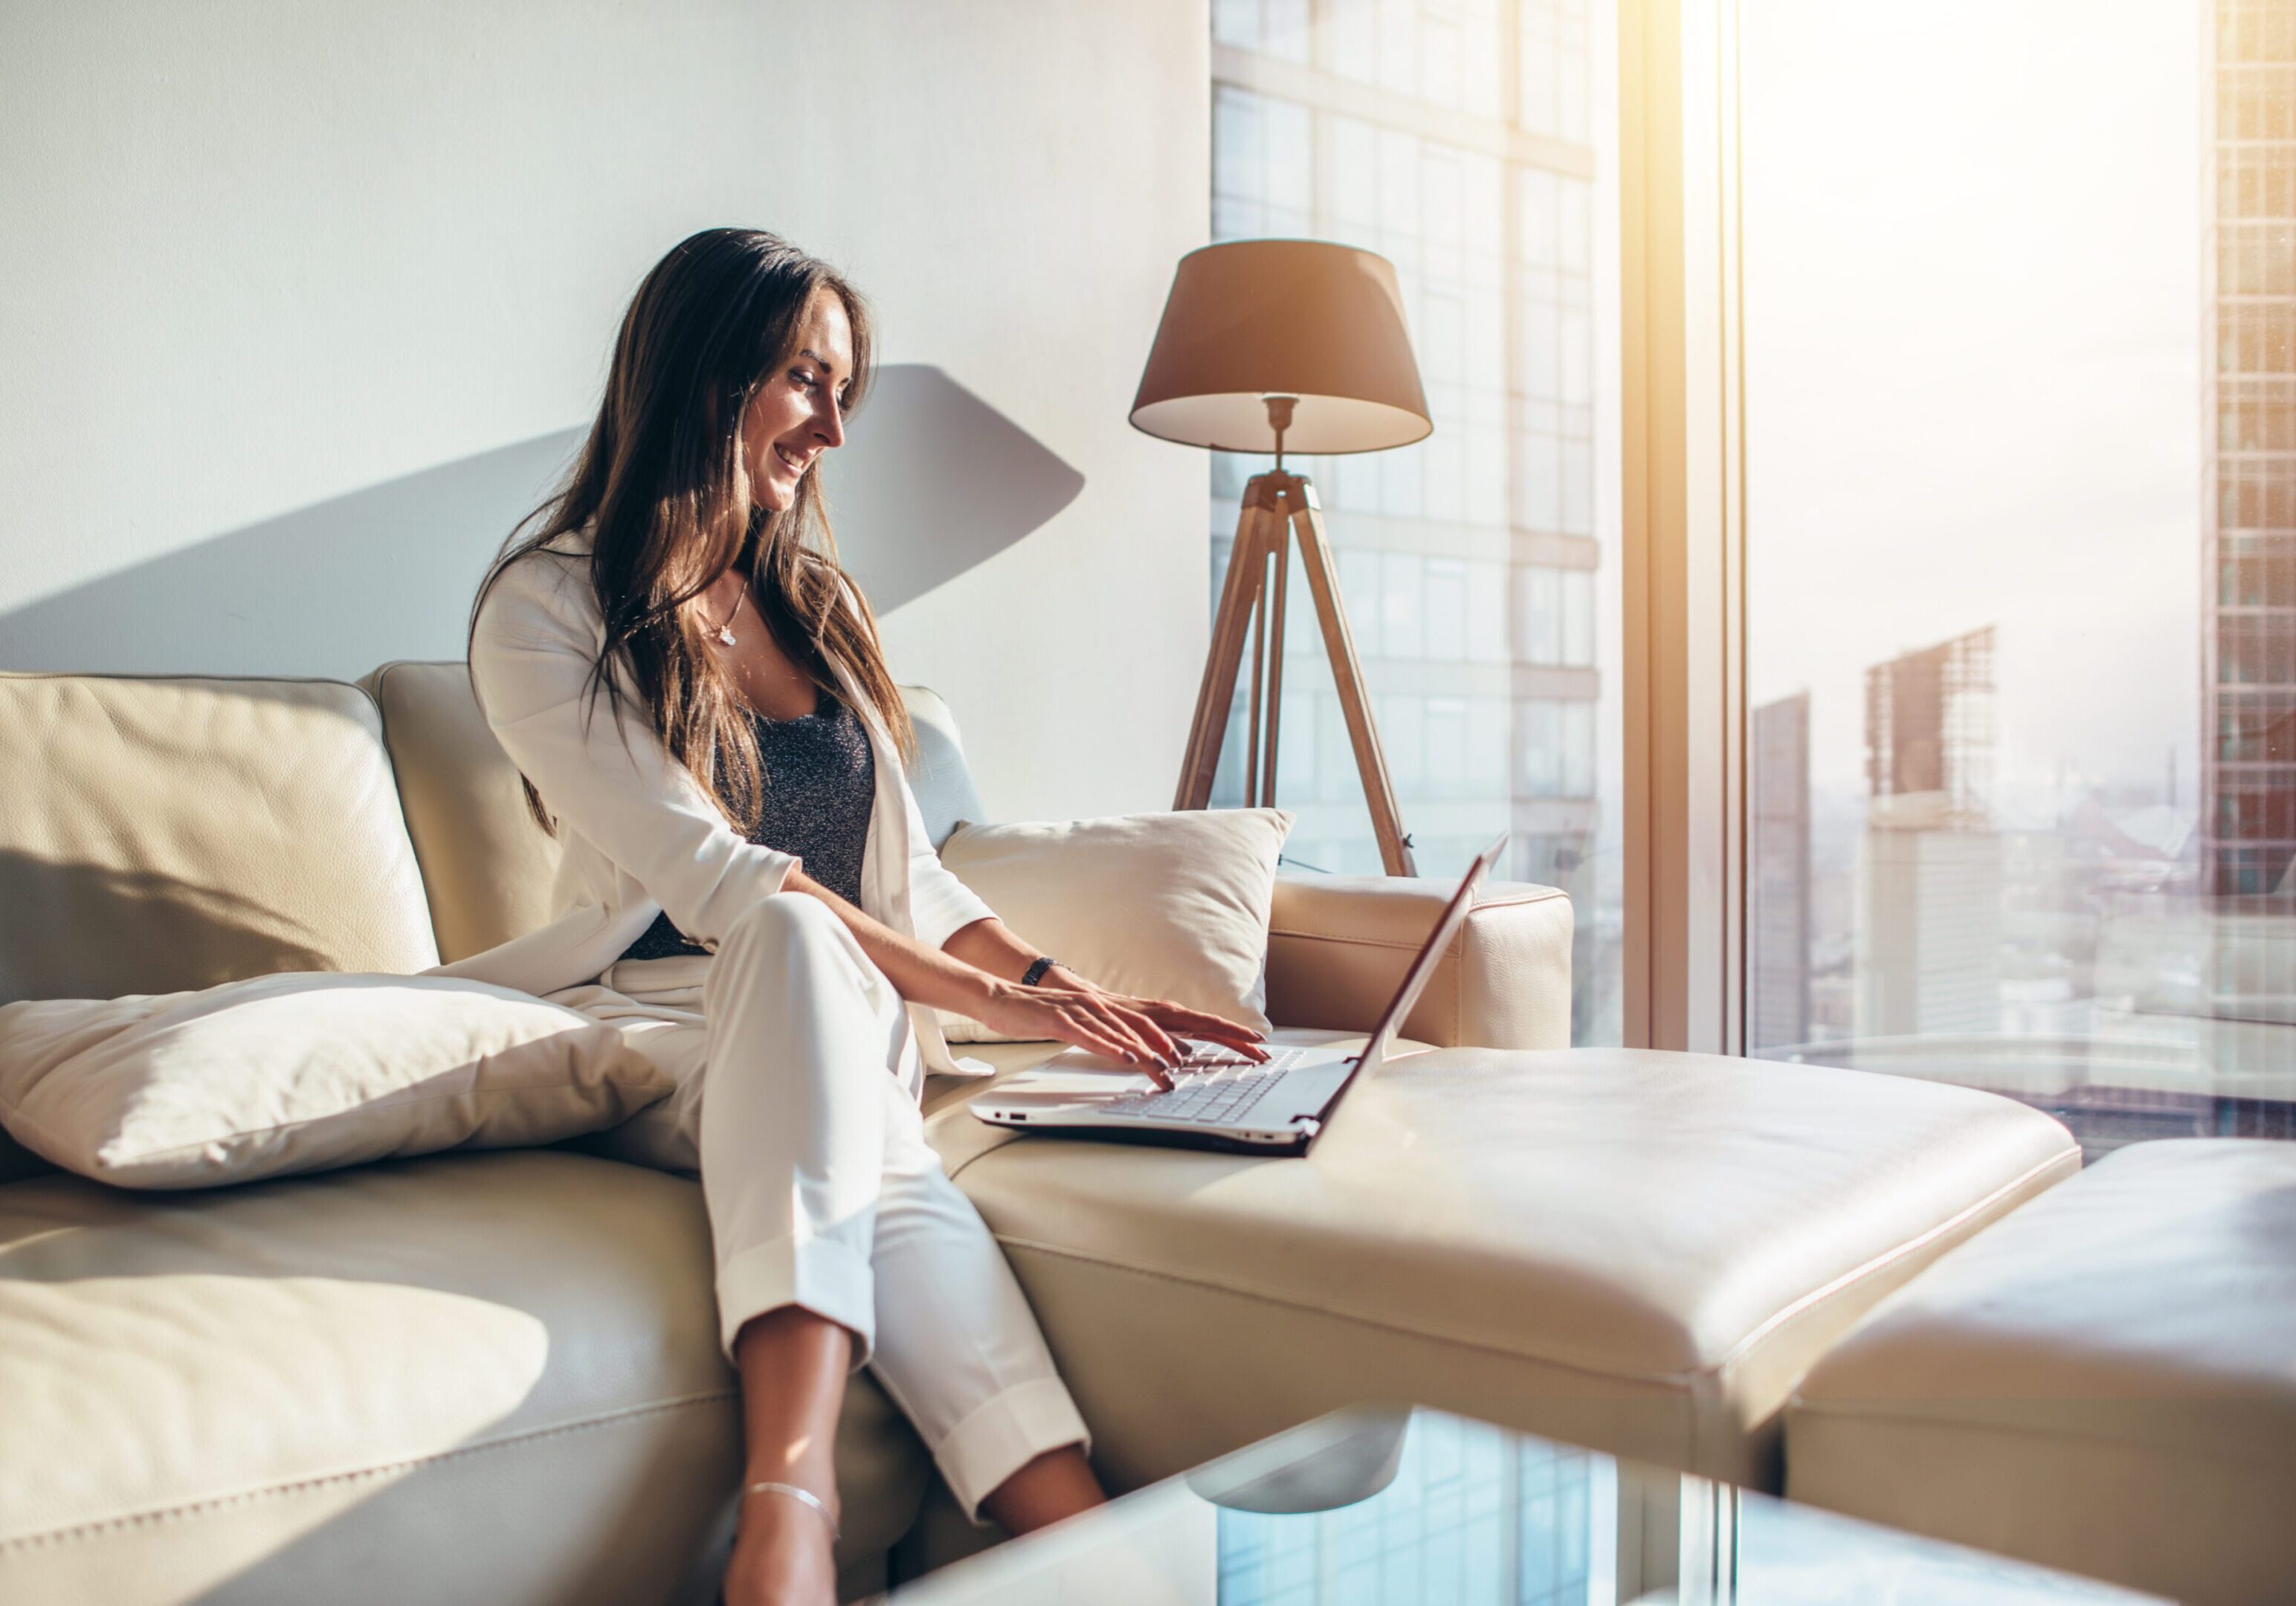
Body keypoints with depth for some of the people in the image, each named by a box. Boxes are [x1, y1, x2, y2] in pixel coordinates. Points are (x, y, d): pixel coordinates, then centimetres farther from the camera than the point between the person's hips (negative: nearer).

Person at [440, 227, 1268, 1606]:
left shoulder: (816, 603, 18)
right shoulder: (549, 611, -3)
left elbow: (909, 866, 16)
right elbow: (714, 878, -15)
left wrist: (1064, 987, -1)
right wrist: (991, 995, -20)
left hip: (832, 1032, 5)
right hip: (651, 1022, -4)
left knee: (881, 1175, -33)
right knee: (800, 933, -39)